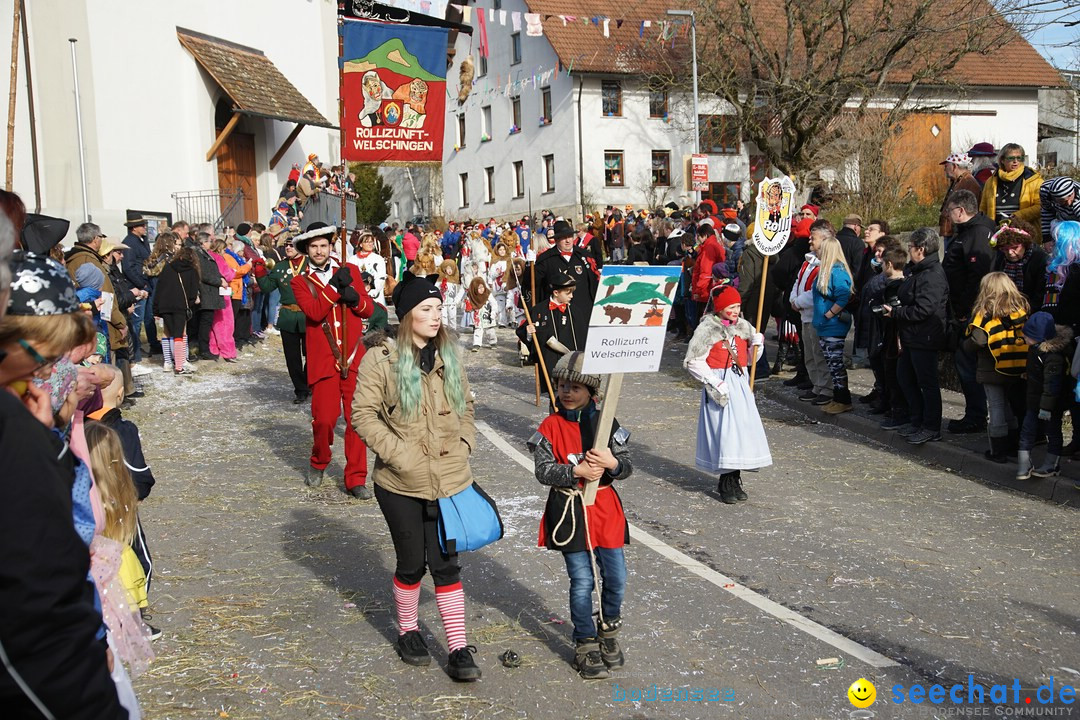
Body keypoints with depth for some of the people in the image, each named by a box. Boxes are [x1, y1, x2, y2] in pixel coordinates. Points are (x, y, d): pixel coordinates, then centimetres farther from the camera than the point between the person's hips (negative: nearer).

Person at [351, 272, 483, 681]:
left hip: (449, 479, 3)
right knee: (412, 563, 10)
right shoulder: (380, 359, -9)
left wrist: (464, 445, 3)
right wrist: (399, 453, -16)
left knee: (446, 563, 5)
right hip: (401, 483, -3)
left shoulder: (449, 356, 6)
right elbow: (364, 415, -9)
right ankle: (407, 632, 34)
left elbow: (465, 406, 16)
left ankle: (458, 648, 10)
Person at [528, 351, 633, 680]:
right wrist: (577, 471, -21)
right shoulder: (550, 427, -3)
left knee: (616, 579, 5)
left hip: (605, 509, 2)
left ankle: (609, 631, 33)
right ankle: (586, 644, 20)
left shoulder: (607, 423, 1)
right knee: (582, 583, 2)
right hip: (569, 512, -2)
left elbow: (627, 466, 2)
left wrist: (611, 463, -20)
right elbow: (543, 470, -10)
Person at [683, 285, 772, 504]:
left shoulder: (742, 326, 9)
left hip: (740, 383, 6)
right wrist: (715, 384, -16)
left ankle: (734, 481, 16)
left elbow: (750, 358, 18)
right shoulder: (707, 328, -8)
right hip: (720, 384, -6)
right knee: (724, 429, -8)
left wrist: (757, 344, -3)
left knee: (744, 426, 4)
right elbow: (692, 362, -11)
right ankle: (726, 484, 4)